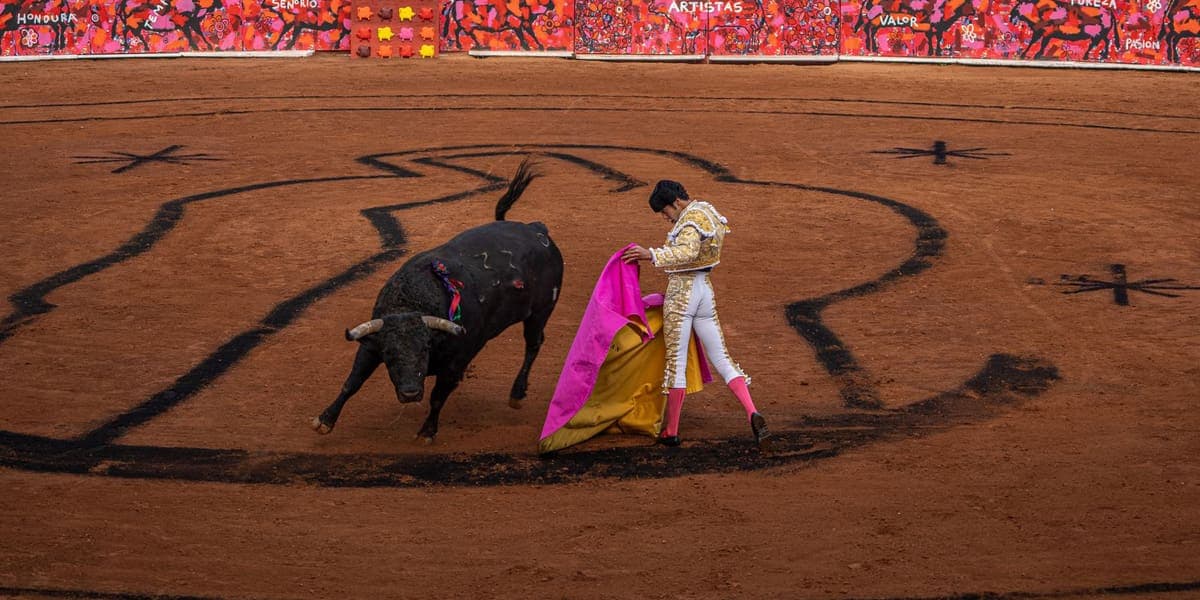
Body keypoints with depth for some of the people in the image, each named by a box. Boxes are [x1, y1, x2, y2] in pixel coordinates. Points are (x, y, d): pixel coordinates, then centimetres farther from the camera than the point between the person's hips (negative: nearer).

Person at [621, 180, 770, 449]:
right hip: (705, 289, 9)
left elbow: (688, 252, -33)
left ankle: (671, 431, 7)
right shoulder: (708, 211, 13)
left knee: (676, 361, 0)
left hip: (681, 292, -9)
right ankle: (752, 414, -10)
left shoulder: (690, 220, -16)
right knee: (721, 357, 6)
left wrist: (651, 255, -39)